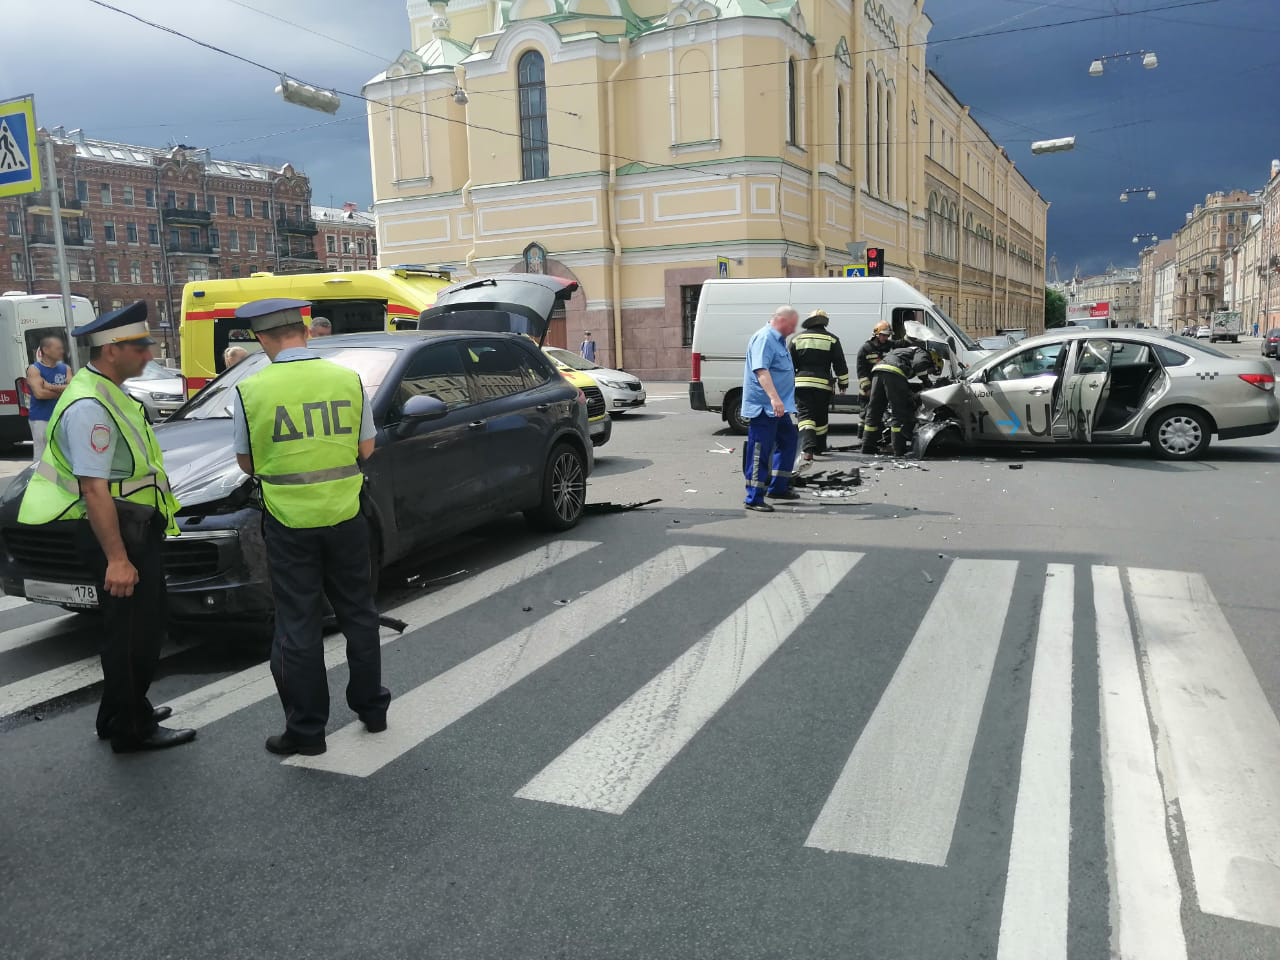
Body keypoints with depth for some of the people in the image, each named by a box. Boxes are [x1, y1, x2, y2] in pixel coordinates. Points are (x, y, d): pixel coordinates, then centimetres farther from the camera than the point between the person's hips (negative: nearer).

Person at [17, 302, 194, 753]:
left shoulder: (107, 393, 12)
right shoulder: (90, 406, -21)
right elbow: (94, 488, -25)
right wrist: (116, 558, -26)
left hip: (133, 528, 10)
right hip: (114, 532, -10)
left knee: (140, 627, 19)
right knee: (131, 631, -1)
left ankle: (124, 714, 33)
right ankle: (133, 729, 12)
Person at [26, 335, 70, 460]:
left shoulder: (65, 368, 10)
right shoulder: (34, 369, -4)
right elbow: (39, 393, -17)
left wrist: (51, 387, -13)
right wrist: (62, 392, -4)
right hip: (41, 420, -5)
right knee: (42, 456, -6)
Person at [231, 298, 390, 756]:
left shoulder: (250, 390, -8)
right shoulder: (347, 379, -2)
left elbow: (247, 463, 1)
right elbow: (366, 449, 4)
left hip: (288, 521, -2)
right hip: (344, 515, 2)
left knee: (298, 625, 8)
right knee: (358, 613, 17)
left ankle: (305, 729, 16)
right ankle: (371, 707, 29)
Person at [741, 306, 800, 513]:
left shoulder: (778, 339, 17)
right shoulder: (764, 338, -16)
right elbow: (761, 370, -30)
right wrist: (774, 398, -41)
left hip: (776, 407, 11)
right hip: (762, 406, -11)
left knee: (788, 440, 19)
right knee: (760, 452, -7)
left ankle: (778, 487, 29)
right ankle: (754, 499, -1)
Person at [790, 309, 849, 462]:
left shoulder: (798, 339, 8)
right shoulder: (831, 339, 3)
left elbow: (790, 364, 8)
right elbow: (840, 364, 2)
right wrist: (843, 382, 13)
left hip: (801, 382, 0)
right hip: (823, 384, 0)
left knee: (805, 415, -4)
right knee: (821, 417, 15)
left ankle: (808, 448, -24)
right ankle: (820, 447, 26)